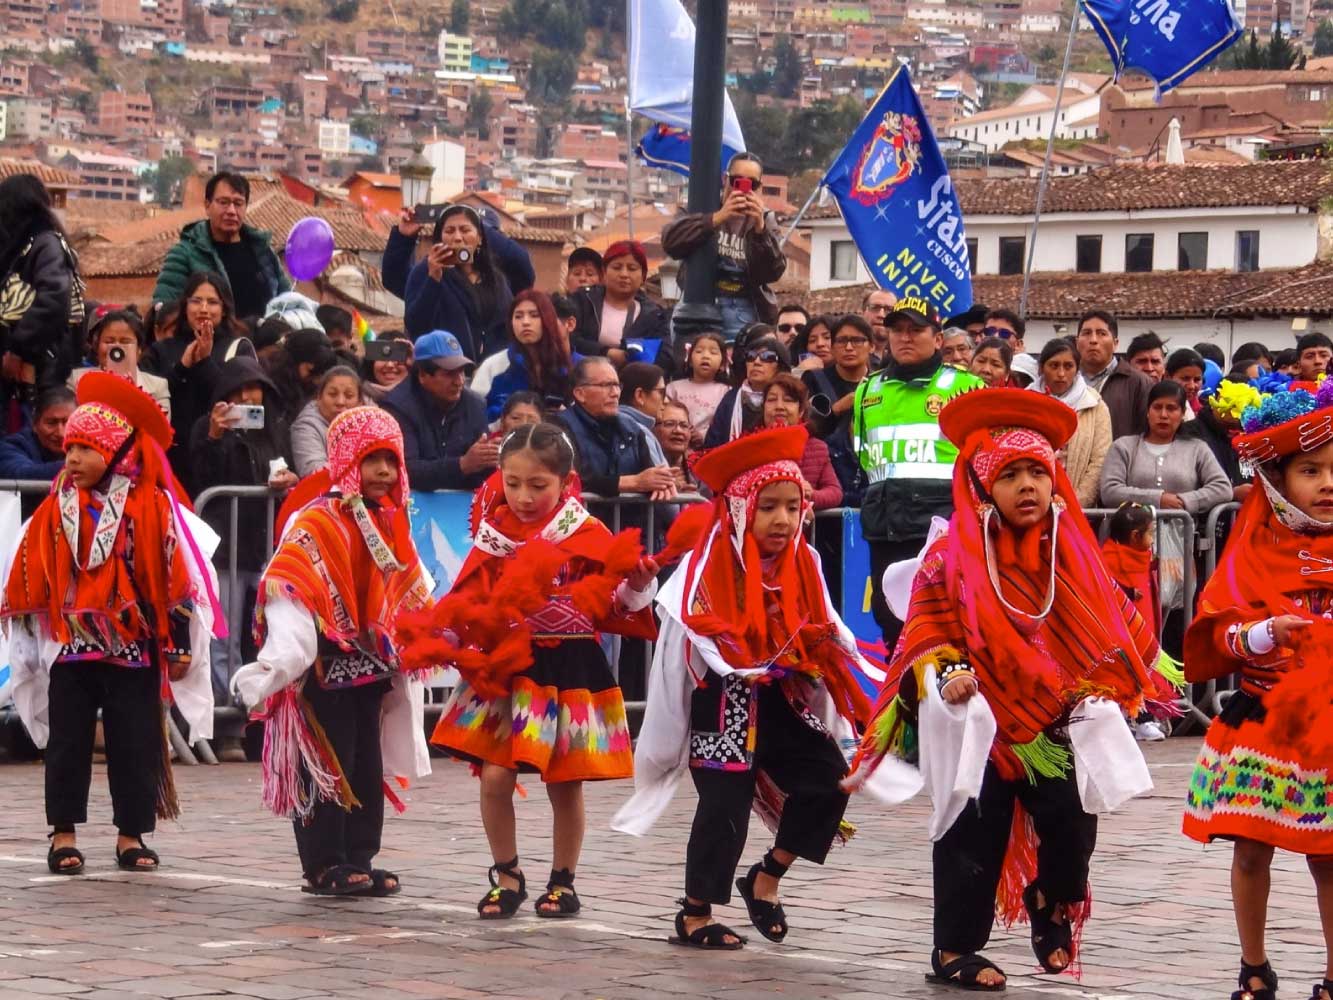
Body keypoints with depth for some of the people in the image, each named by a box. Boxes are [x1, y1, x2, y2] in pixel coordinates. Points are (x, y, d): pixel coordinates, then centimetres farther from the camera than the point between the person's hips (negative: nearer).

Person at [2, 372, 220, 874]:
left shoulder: (151, 508, -6)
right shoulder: (56, 510, 2)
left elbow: (176, 577, -3)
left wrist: (179, 644, -4)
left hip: (134, 647, -2)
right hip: (69, 646, 2)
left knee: (135, 743, 4)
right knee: (67, 742, 5)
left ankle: (131, 834, 13)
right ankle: (64, 833, 13)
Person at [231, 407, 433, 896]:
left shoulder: (389, 523, 11)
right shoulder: (317, 523, -14)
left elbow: (411, 594, 22)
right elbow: (288, 586, -24)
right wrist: (285, 653, -35)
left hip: (372, 667, 8)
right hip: (326, 667, -8)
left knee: (369, 768, 11)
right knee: (327, 766, -2)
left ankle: (359, 860, 19)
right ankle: (324, 865, 5)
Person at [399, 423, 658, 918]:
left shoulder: (589, 538, -5)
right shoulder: (495, 537, 2)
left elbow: (613, 607, -1)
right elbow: (468, 603, 8)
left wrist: (637, 587, -20)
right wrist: (438, 639, -6)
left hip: (570, 669, -2)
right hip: (506, 669, 2)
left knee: (564, 784, 7)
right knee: (495, 776, -6)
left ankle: (563, 880, 24)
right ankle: (507, 877, 12)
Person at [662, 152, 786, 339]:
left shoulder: (765, 219, 13)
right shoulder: (703, 209, 9)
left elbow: (774, 272, -2)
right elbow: (670, 242, -10)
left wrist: (760, 228, -17)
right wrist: (717, 218, -20)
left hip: (744, 311, 1)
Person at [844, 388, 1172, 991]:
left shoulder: (1073, 556, 4)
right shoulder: (950, 559, -8)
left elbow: (1105, 626, 12)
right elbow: (925, 633, -8)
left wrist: (1124, 677, 1)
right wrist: (946, 675, -24)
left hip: (1057, 726, 3)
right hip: (978, 727, -3)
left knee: (1074, 826, -3)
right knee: (974, 839, 1)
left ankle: (1051, 901, 29)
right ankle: (955, 948, 15)